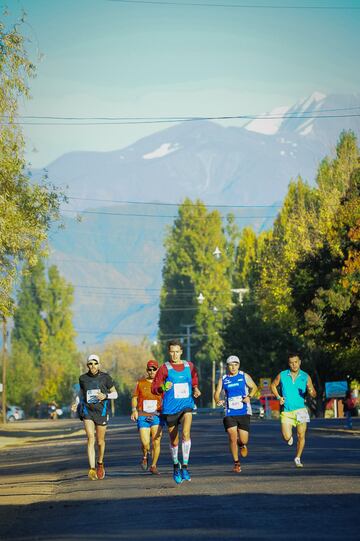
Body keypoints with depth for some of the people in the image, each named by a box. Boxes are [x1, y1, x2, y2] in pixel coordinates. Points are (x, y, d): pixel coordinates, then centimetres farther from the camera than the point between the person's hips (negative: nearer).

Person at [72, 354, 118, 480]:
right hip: (87, 412, 0)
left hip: (101, 412, 0)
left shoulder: (105, 377, -5)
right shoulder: (83, 378, 1)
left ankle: (100, 464, 38)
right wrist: (76, 403, 3)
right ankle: (92, 469, -23)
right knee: (90, 438, -16)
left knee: (100, 441, 9)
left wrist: (105, 396, -17)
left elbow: (115, 393, 3)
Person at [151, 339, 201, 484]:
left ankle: (185, 466, -21)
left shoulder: (189, 366, 7)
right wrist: (163, 388, -23)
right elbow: (154, 388, -3)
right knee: (174, 441, 8)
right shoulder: (164, 368, -3)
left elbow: (194, 381, 23)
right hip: (170, 408, -1)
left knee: (186, 433, -24)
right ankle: (176, 466, 33)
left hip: (186, 406, 1)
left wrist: (196, 389, 2)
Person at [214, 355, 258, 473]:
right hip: (230, 413, 1)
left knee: (243, 440, -3)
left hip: (244, 412, -1)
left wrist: (249, 397, -10)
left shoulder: (244, 376, 2)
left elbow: (254, 387, 9)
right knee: (232, 438, -10)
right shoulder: (223, 379, 4)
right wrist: (217, 401, -21)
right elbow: (217, 393, 2)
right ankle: (236, 463, 5)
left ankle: (242, 444, 37)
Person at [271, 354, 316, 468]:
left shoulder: (305, 377, 1)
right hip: (286, 411, 0)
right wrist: (278, 397, 1)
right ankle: (290, 436, 27)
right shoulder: (282, 375, 1)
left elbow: (313, 394, 2)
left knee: (301, 436, -2)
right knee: (286, 437, -10)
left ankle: (298, 458, 17)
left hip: (300, 410, 0)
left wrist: (311, 392, -22)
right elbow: (273, 386, 16)